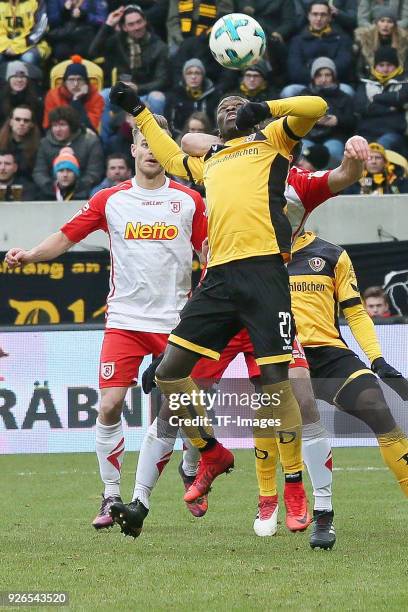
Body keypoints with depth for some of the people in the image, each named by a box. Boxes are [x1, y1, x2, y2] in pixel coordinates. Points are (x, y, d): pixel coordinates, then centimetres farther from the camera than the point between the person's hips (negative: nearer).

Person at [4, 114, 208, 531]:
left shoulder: (189, 201, 4)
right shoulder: (110, 199, 5)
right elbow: (66, 237, 5)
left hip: (175, 321, 0)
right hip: (124, 320, 0)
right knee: (109, 405, -10)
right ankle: (111, 495, 2)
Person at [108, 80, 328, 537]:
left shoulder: (272, 139, 16)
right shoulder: (208, 161, 30)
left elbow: (314, 107, 2)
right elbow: (171, 158, 49)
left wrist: (263, 108, 0)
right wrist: (139, 112, 53)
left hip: (263, 268, -6)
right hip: (220, 275, 6)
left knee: (275, 381, -9)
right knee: (169, 374, 0)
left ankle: (295, 486, 1)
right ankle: (212, 454, 19)